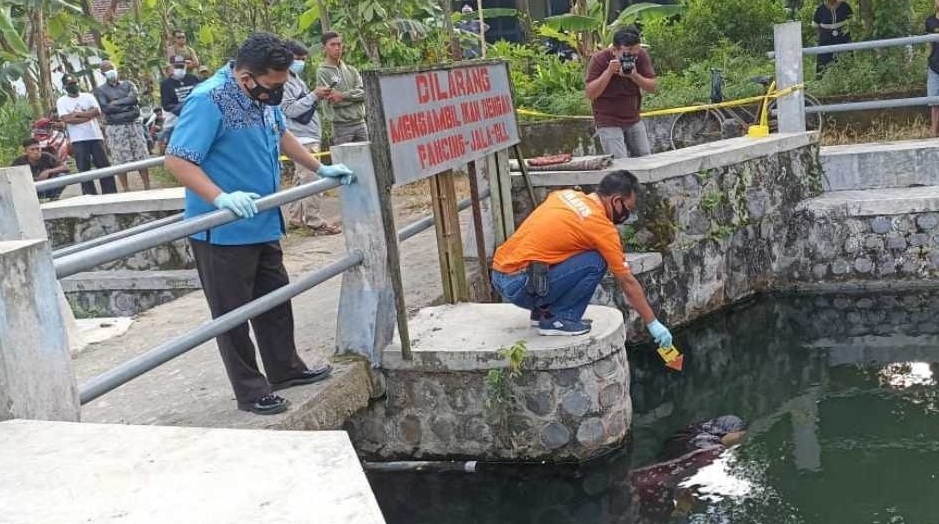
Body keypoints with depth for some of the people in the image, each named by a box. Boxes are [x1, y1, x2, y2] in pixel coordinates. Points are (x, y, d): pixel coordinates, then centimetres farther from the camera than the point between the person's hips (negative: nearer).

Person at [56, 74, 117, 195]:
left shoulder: (88, 96, 11)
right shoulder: (61, 101, 4)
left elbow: (97, 111, -4)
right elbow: (67, 119, -11)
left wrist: (77, 113, -10)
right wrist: (88, 115, -10)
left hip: (95, 136, 2)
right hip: (78, 140, -2)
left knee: (104, 165, 2)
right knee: (84, 169, -1)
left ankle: (111, 194, 6)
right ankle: (90, 196, 3)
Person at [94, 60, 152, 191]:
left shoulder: (128, 84, 12)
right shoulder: (100, 90, 5)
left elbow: (134, 99, -7)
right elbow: (105, 108, -10)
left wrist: (116, 103, -9)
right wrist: (127, 107, -9)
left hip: (134, 124, 2)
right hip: (115, 128, -2)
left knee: (142, 156, 1)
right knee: (121, 160, -2)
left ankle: (147, 186, 7)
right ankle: (125, 190, 5)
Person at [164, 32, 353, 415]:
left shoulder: (263, 95, 4)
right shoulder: (209, 100, -22)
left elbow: (282, 135, 23)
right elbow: (176, 160, -27)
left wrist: (320, 169, 22)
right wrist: (220, 197, -37)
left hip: (262, 225, 9)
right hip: (222, 232, -9)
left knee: (275, 300, 19)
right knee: (232, 315, 4)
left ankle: (285, 369, 35)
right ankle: (250, 392, 14)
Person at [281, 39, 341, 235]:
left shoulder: (296, 79, 19)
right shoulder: (283, 82, -11)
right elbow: (289, 109, -18)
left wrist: (318, 97, 7)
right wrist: (314, 96, -18)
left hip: (310, 136, 10)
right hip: (301, 138, -10)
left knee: (301, 178, 12)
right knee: (311, 179, -12)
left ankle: (295, 218, 18)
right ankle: (314, 221, -11)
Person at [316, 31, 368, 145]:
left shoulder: (351, 70, 14)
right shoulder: (322, 72, -2)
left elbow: (363, 93, 0)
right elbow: (333, 101, -12)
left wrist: (344, 95, -14)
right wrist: (354, 95, -9)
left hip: (360, 123, 5)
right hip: (341, 126, -5)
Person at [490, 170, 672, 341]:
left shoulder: (565, 194, 13)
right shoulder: (602, 227, -6)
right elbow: (628, 283, 0)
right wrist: (653, 324, 10)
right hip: (520, 286, -8)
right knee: (596, 262, -7)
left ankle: (542, 310, 20)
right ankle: (556, 320, -1)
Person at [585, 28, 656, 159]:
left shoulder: (641, 56, -7)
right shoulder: (599, 59, -16)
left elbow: (652, 87, -7)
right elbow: (590, 94, -19)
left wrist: (634, 75, -26)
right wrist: (609, 71, -29)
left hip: (634, 120, 5)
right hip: (609, 123, -4)